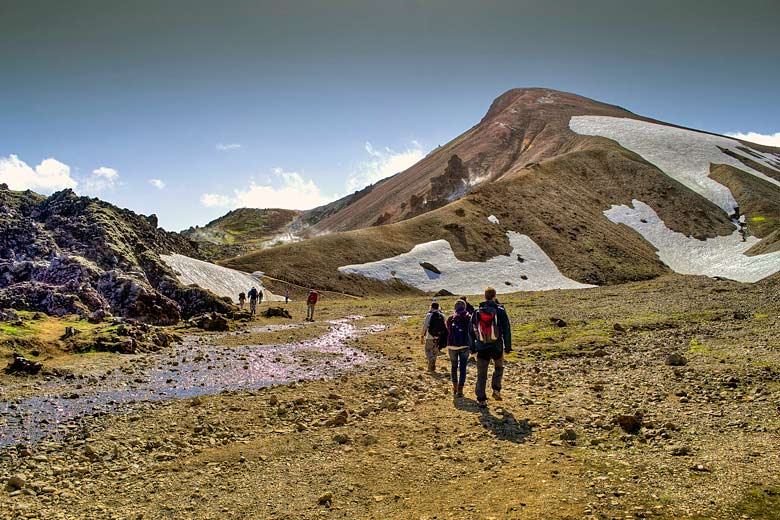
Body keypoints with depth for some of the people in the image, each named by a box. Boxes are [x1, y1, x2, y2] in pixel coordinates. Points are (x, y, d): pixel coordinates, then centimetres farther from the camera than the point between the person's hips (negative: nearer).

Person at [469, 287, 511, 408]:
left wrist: (473, 347, 14)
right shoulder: (500, 310, -4)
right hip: (497, 347, -1)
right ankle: (496, 389, 10)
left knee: (481, 374, 8)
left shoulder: (477, 312, 3)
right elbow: (506, 330, -4)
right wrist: (508, 346, 2)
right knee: (499, 368, 24)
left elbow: (471, 331, 7)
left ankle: (481, 399, 9)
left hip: (482, 348, 1)